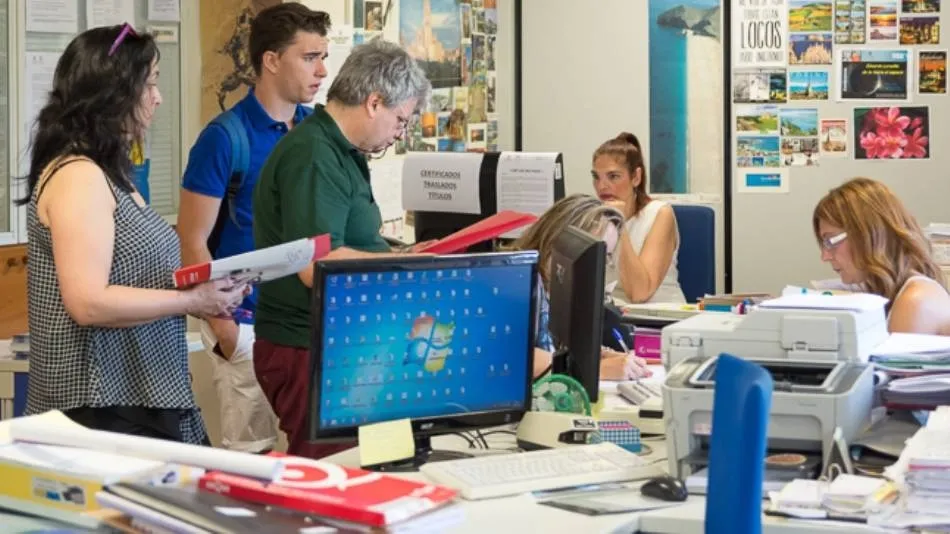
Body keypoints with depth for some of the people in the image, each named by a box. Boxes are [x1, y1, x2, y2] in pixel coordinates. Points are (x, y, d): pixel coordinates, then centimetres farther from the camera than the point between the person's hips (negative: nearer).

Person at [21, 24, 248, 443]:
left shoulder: (105, 172, 15)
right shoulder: (78, 175, -15)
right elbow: (89, 303, -22)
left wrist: (203, 293, 3)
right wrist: (192, 301, -15)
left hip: (141, 400, 9)